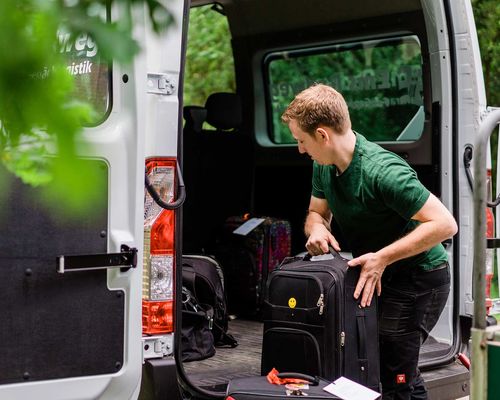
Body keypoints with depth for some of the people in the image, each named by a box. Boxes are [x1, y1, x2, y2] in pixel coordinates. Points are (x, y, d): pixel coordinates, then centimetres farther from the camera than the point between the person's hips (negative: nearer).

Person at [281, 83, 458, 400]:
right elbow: (317, 212, 13)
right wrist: (317, 228, -12)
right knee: (401, 371, 19)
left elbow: (445, 224, -30)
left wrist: (382, 257, -30)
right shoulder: (324, 166, -3)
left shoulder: (383, 171, -30)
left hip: (419, 277, -9)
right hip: (380, 274, 9)